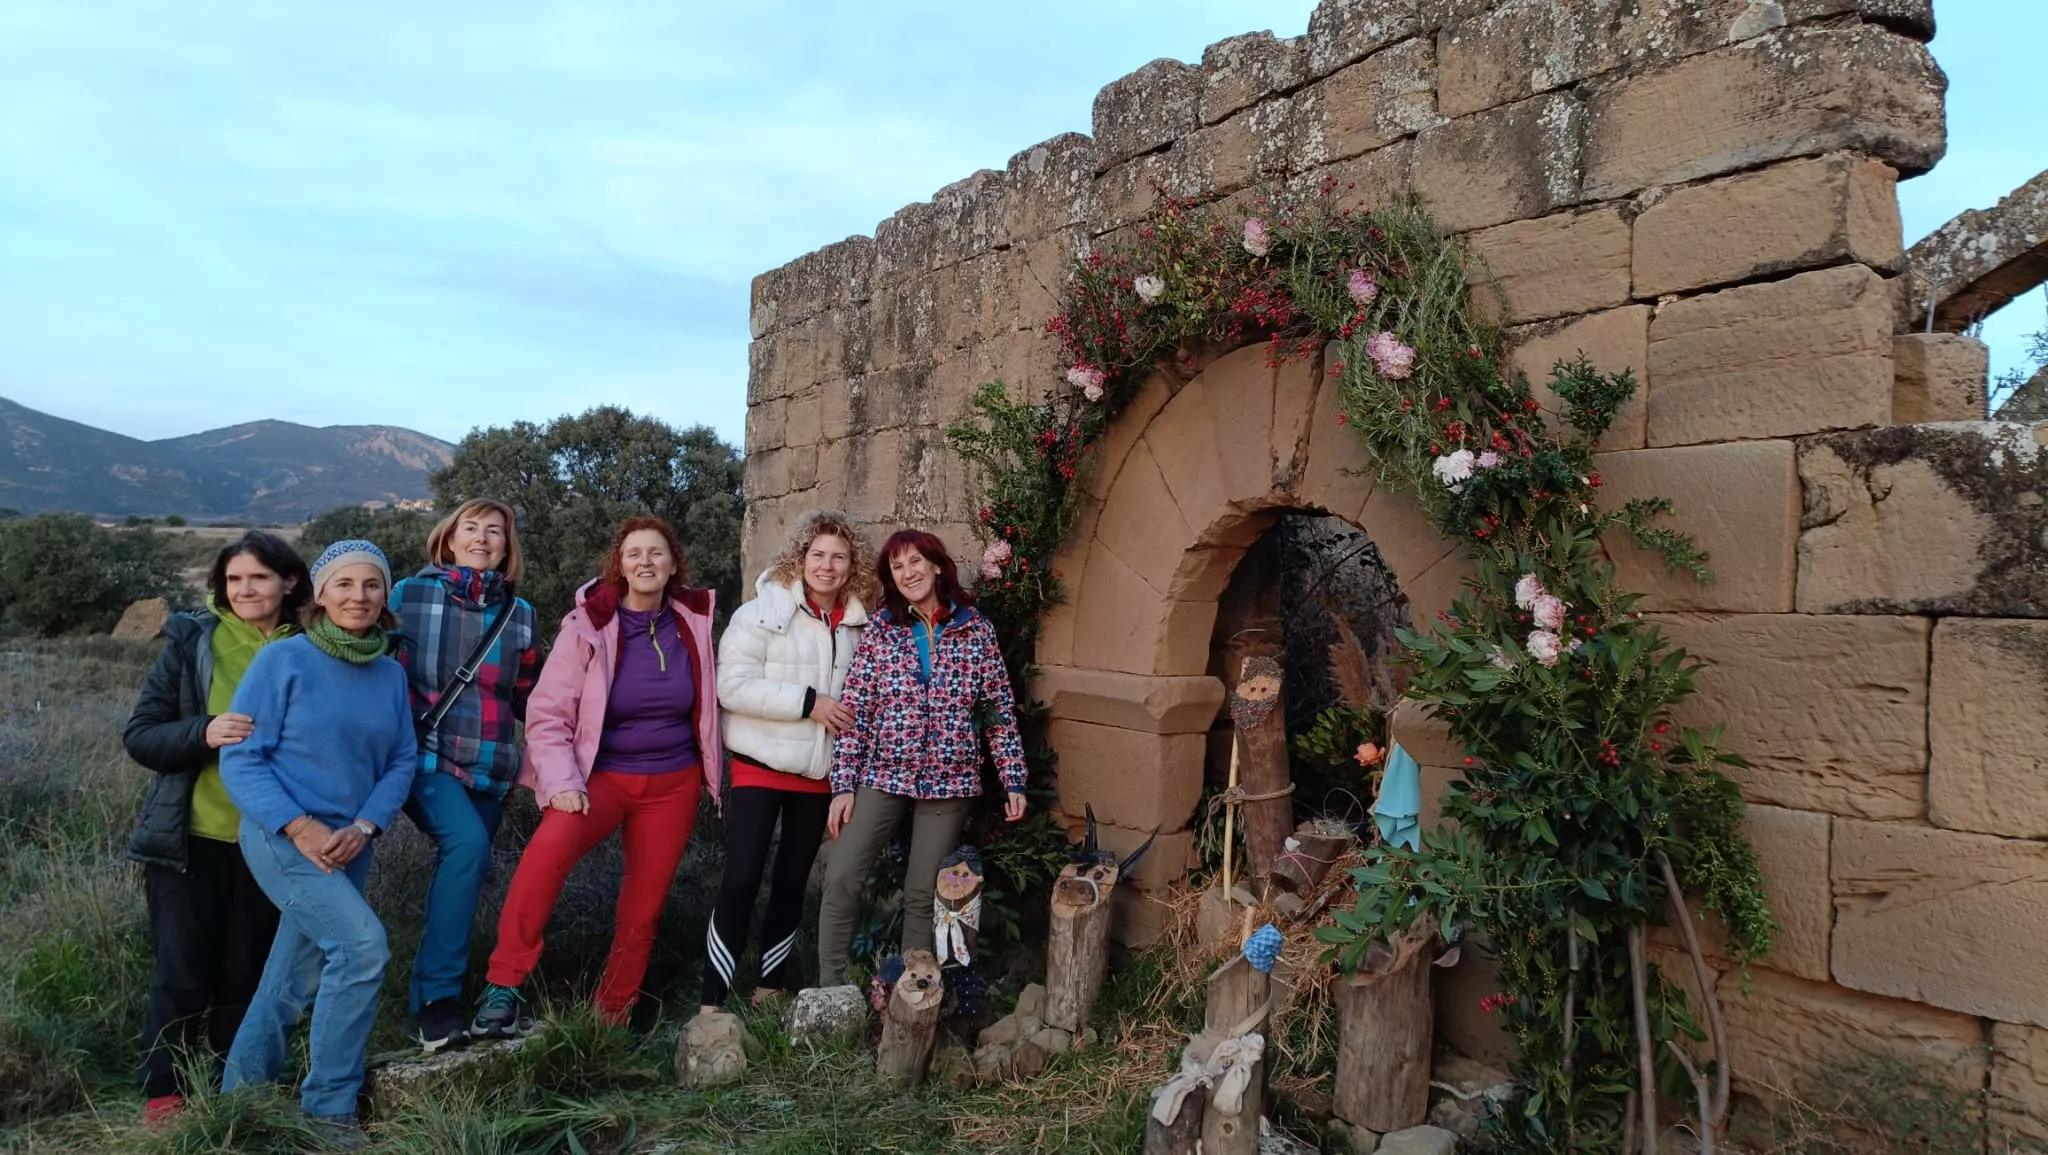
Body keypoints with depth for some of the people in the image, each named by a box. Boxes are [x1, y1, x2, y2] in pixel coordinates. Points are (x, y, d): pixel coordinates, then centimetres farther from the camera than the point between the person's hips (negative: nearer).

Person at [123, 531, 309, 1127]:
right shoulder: (190, 642, -4)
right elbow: (139, 736, -4)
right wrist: (203, 733, -22)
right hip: (191, 838, -1)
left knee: (246, 972, 11)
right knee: (181, 972, 5)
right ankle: (163, 1094, 22)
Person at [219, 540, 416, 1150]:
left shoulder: (390, 674, 4)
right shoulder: (282, 660, -10)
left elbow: (402, 760, 5)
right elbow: (240, 758, -10)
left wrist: (363, 827, -10)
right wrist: (300, 828, -19)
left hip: (348, 844, 5)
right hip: (282, 835, -5)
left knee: (293, 982, 15)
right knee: (362, 944, -20)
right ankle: (329, 1104, -4)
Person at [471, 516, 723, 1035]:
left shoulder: (693, 622, -1)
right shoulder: (590, 625, -10)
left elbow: (708, 703, 14)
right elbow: (547, 713, -11)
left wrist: (713, 771, 14)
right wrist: (562, 784, -21)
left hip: (674, 782, 3)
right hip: (602, 774, -3)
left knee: (645, 906, 7)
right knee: (549, 850, -31)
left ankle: (614, 1015, 26)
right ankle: (504, 984, -20)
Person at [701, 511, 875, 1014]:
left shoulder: (858, 624, 4)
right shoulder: (763, 611, -9)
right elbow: (732, 686, -18)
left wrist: (850, 715, 2)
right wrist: (807, 702, -21)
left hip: (820, 771, 5)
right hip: (761, 765, -5)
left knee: (793, 879, 15)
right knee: (741, 881, -8)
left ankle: (771, 983, 30)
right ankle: (712, 1000, 4)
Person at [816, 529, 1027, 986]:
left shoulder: (976, 629, 0)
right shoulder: (880, 629, 1)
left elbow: (1001, 709, 3)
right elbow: (854, 710, -1)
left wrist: (1013, 780, 0)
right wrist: (843, 785, -6)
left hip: (948, 780, 0)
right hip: (883, 775, 1)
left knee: (923, 892, 6)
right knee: (841, 876, -8)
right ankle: (829, 989, 8)